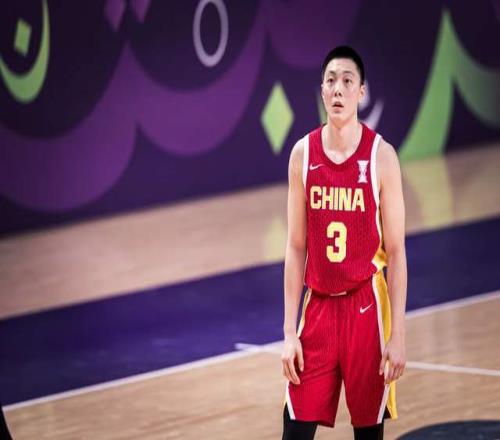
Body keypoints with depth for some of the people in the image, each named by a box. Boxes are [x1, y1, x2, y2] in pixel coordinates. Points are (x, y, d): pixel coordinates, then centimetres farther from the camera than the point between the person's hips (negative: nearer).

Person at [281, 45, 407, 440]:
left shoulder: (381, 156, -6)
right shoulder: (303, 154, 2)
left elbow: (395, 251, -4)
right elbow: (296, 248, 5)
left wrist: (398, 335, -9)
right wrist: (289, 332, 0)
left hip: (366, 307, -2)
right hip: (318, 306, 2)